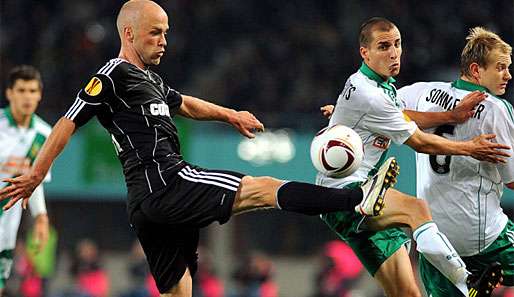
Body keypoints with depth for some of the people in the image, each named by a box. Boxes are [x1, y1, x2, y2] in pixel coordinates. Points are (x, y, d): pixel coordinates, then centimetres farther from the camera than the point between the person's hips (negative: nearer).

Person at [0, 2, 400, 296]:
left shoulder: (149, 79, 24)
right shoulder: (114, 76, -5)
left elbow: (184, 104, 43)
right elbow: (67, 124, -8)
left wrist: (230, 115, 48)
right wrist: (35, 176, -11)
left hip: (151, 205, 10)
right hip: (164, 184, -10)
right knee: (264, 188, -16)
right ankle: (360, 198, -26)